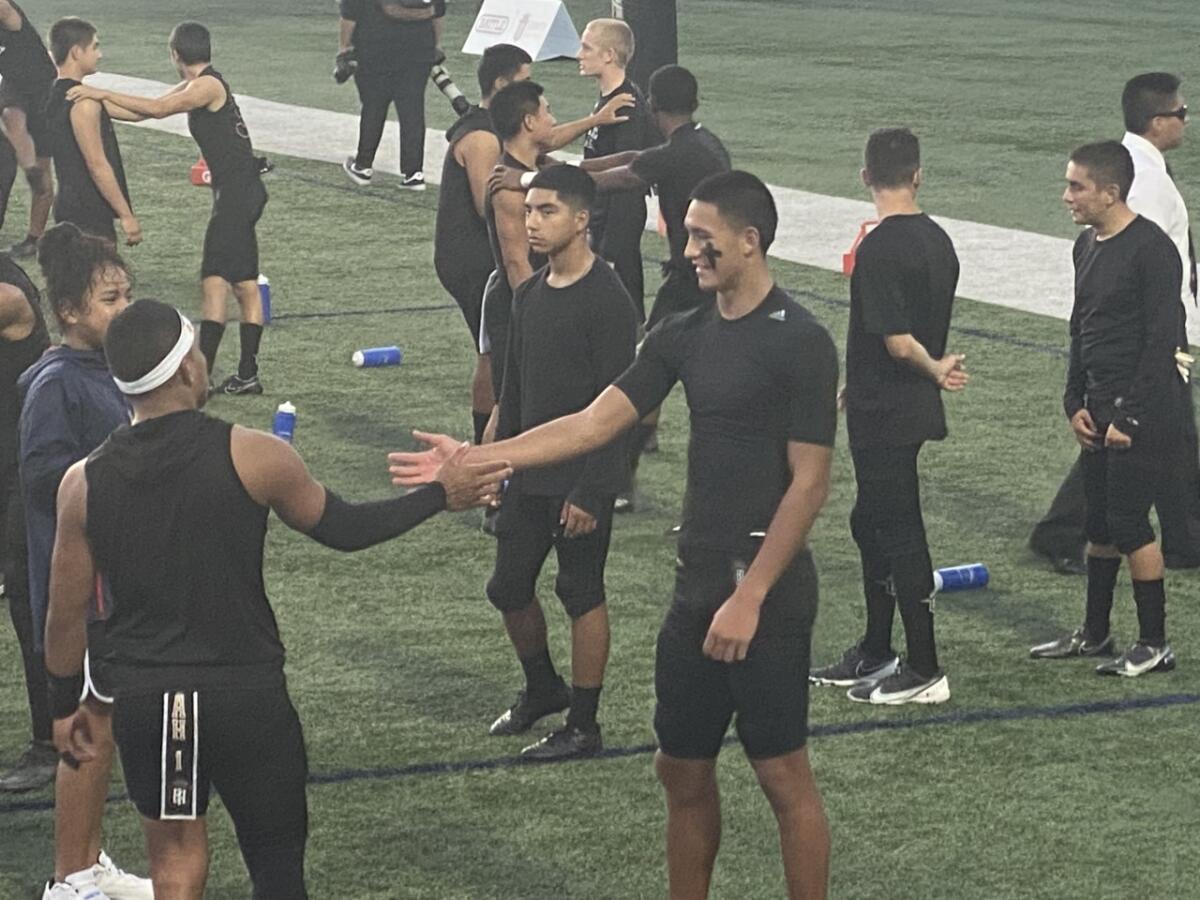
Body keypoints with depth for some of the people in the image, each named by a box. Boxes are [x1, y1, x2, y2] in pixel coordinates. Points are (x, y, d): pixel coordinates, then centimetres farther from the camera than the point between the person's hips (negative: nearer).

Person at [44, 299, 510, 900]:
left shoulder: (83, 484, -4)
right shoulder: (250, 456, -12)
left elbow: (65, 615, 3)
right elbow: (343, 528, 2)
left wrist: (65, 705, 19)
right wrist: (440, 495, 15)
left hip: (140, 699, 3)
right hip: (244, 694, -3)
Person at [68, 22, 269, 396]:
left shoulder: (208, 85, -14)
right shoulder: (192, 89, 16)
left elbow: (158, 109, -26)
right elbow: (143, 111, 16)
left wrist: (101, 94, -25)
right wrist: (95, 100, 9)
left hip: (237, 192, -10)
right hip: (243, 192, 10)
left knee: (214, 280, -13)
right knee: (244, 284, 12)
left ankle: (200, 377, -16)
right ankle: (247, 375, 17)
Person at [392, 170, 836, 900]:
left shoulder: (800, 342, -13)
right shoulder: (685, 337, 9)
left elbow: (809, 482, -15)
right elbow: (593, 424, 7)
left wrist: (749, 596, -19)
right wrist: (474, 458, -1)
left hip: (766, 592, -8)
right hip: (698, 587, 8)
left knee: (783, 774, -2)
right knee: (683, 770, 13)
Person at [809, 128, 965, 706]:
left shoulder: (880, 248, -20)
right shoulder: (937, 241, 6)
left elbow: (897, 341, -26)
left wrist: (935, 370, -10)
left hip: (884, 414, -9)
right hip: (911, 410, 9)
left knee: (899, 534, -3)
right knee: (872, 524, 19)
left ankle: (924, 672, 3)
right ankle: (874, 656, 28)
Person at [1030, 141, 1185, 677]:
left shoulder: (1151, 250, -17)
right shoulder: (1087, 245, 10)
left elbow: (1161, 341, -18)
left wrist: (1129, 418, -18)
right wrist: (1075, 402, 9)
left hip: (1146, 410, -9)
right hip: (1101, 408, 9)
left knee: (1128, 522, -6)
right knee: (1099, 523, 14)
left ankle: (1155, 645, 4)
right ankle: (1094, 635, 26)